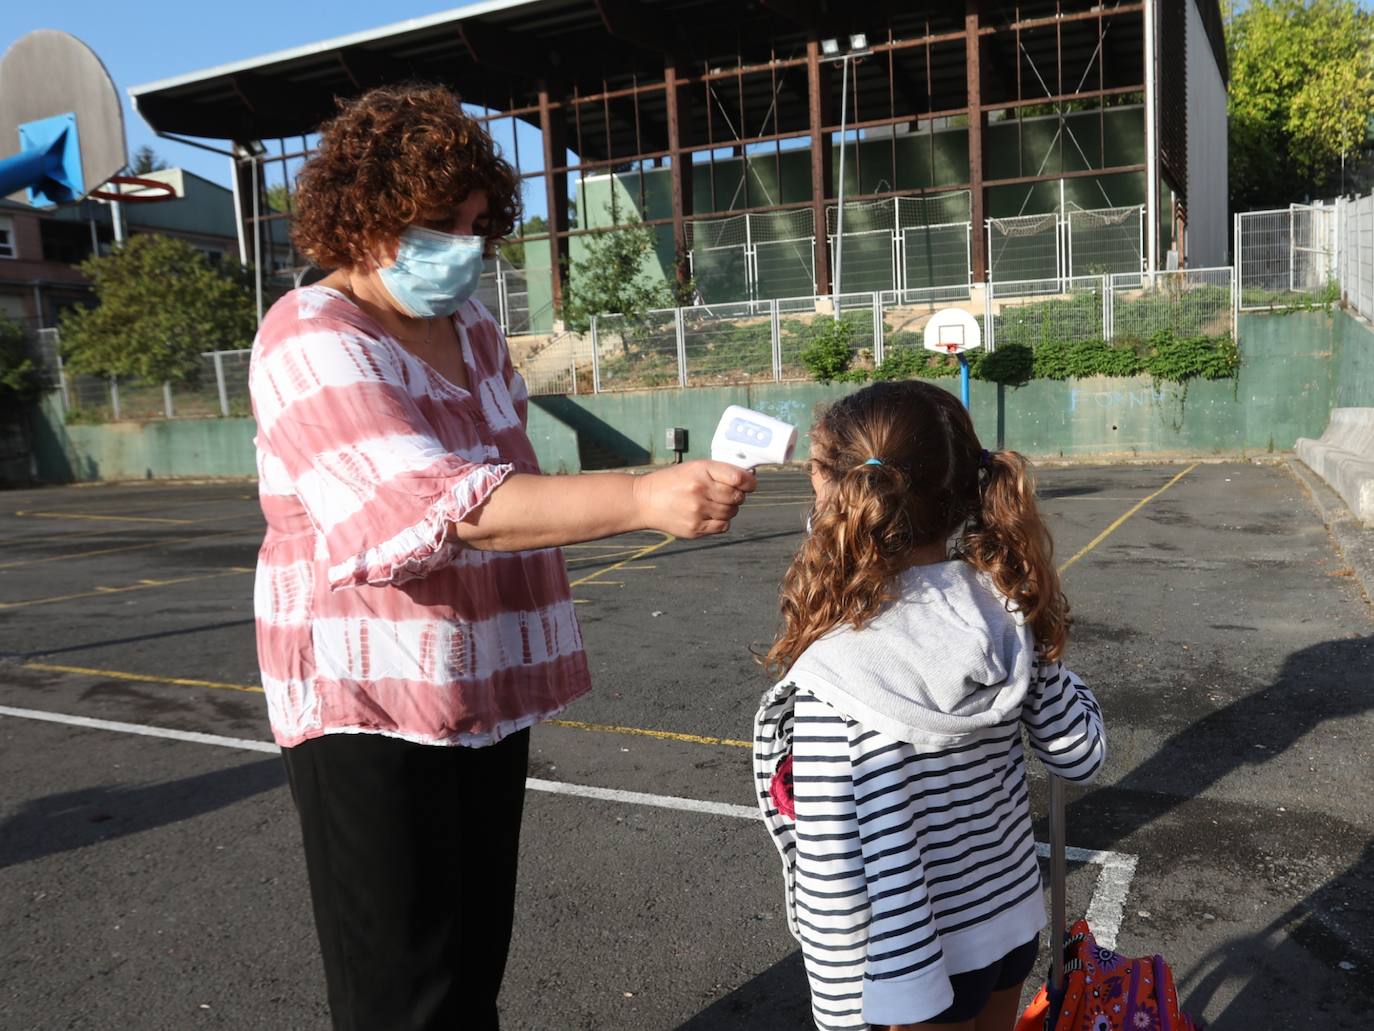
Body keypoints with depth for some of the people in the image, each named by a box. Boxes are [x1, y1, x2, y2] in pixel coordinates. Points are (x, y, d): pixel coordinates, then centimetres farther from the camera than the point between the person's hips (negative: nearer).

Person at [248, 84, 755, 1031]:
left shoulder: (472, 331, 8)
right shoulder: (313, 341, -16)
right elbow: (437, 507, -30)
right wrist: (644, 499, -38)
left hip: (487, 693, 7)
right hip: (370, 702, -7)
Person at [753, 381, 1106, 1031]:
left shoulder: (836, 674, -30)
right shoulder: (1006, 612, -14)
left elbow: (835, 872, -27)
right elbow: (1081, 755, -1)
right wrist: (1059, 679, 16)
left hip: (913, 952, -5)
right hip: (1013, 921, 5)